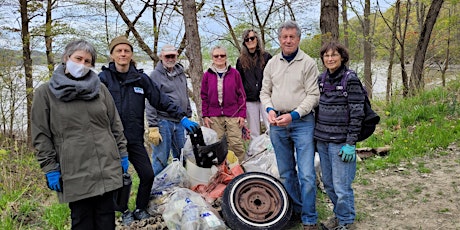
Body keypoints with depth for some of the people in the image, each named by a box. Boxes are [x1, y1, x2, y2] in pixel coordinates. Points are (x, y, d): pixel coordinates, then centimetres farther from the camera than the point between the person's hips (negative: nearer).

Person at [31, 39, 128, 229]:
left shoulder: (100, 89, 8)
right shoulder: (45, 93, 0)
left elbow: (115, 125, 11)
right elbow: (41, 135, -2)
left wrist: (122, 154, 9)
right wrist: (50, 168, -5)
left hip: (107, 167, 3)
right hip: (75, 172, -2)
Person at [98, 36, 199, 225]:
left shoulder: (140, 78, 4)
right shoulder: (104, 78, -3)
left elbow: (161, 100, 3)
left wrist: (182, 117, -1)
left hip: (135, 138, 3)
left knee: (148, 175, 3)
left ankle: (140, 208, 28)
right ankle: (125, 212, 30)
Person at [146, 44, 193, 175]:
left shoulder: (181, 73, 14)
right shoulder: (155, 76, -7)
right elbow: (151, 104, -11)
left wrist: (189, 117, 19)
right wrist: (153, 127, -16)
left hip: (180, 122, 6)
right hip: (163, 122, -6)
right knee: (160, 160, -2)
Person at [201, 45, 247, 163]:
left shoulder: (234, 73, 4)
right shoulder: (207, 75, 8)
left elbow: (241, 95, 5)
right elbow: (204, 97, 11)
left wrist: (242, 114, 0)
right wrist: (205, 115, 6)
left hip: (233, 114, -1)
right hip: (214, 116, 2)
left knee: (236, 144, -5)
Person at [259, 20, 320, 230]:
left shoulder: (308, 63, -4)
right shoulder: (272, 63, 10)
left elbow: (313, 95, -8)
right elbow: (265, 92, 14)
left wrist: (293, 115, -17)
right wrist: (270, 110, -5)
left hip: (302, 122, -5)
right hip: (277, 124, 5)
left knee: (306, 174, -7)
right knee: (286, 173, 14)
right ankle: (297, 210, 30)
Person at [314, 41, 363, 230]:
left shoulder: (351, 79, -9)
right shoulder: (322, 80, 9)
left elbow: (357, 114, -12)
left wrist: (351, 144, -15)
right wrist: (317, 136, 14)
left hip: (341, 143, -6)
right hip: (322, 141, 6)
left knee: (341, 186, 0)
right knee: (328, 184, 15)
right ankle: (338, 214, 34)